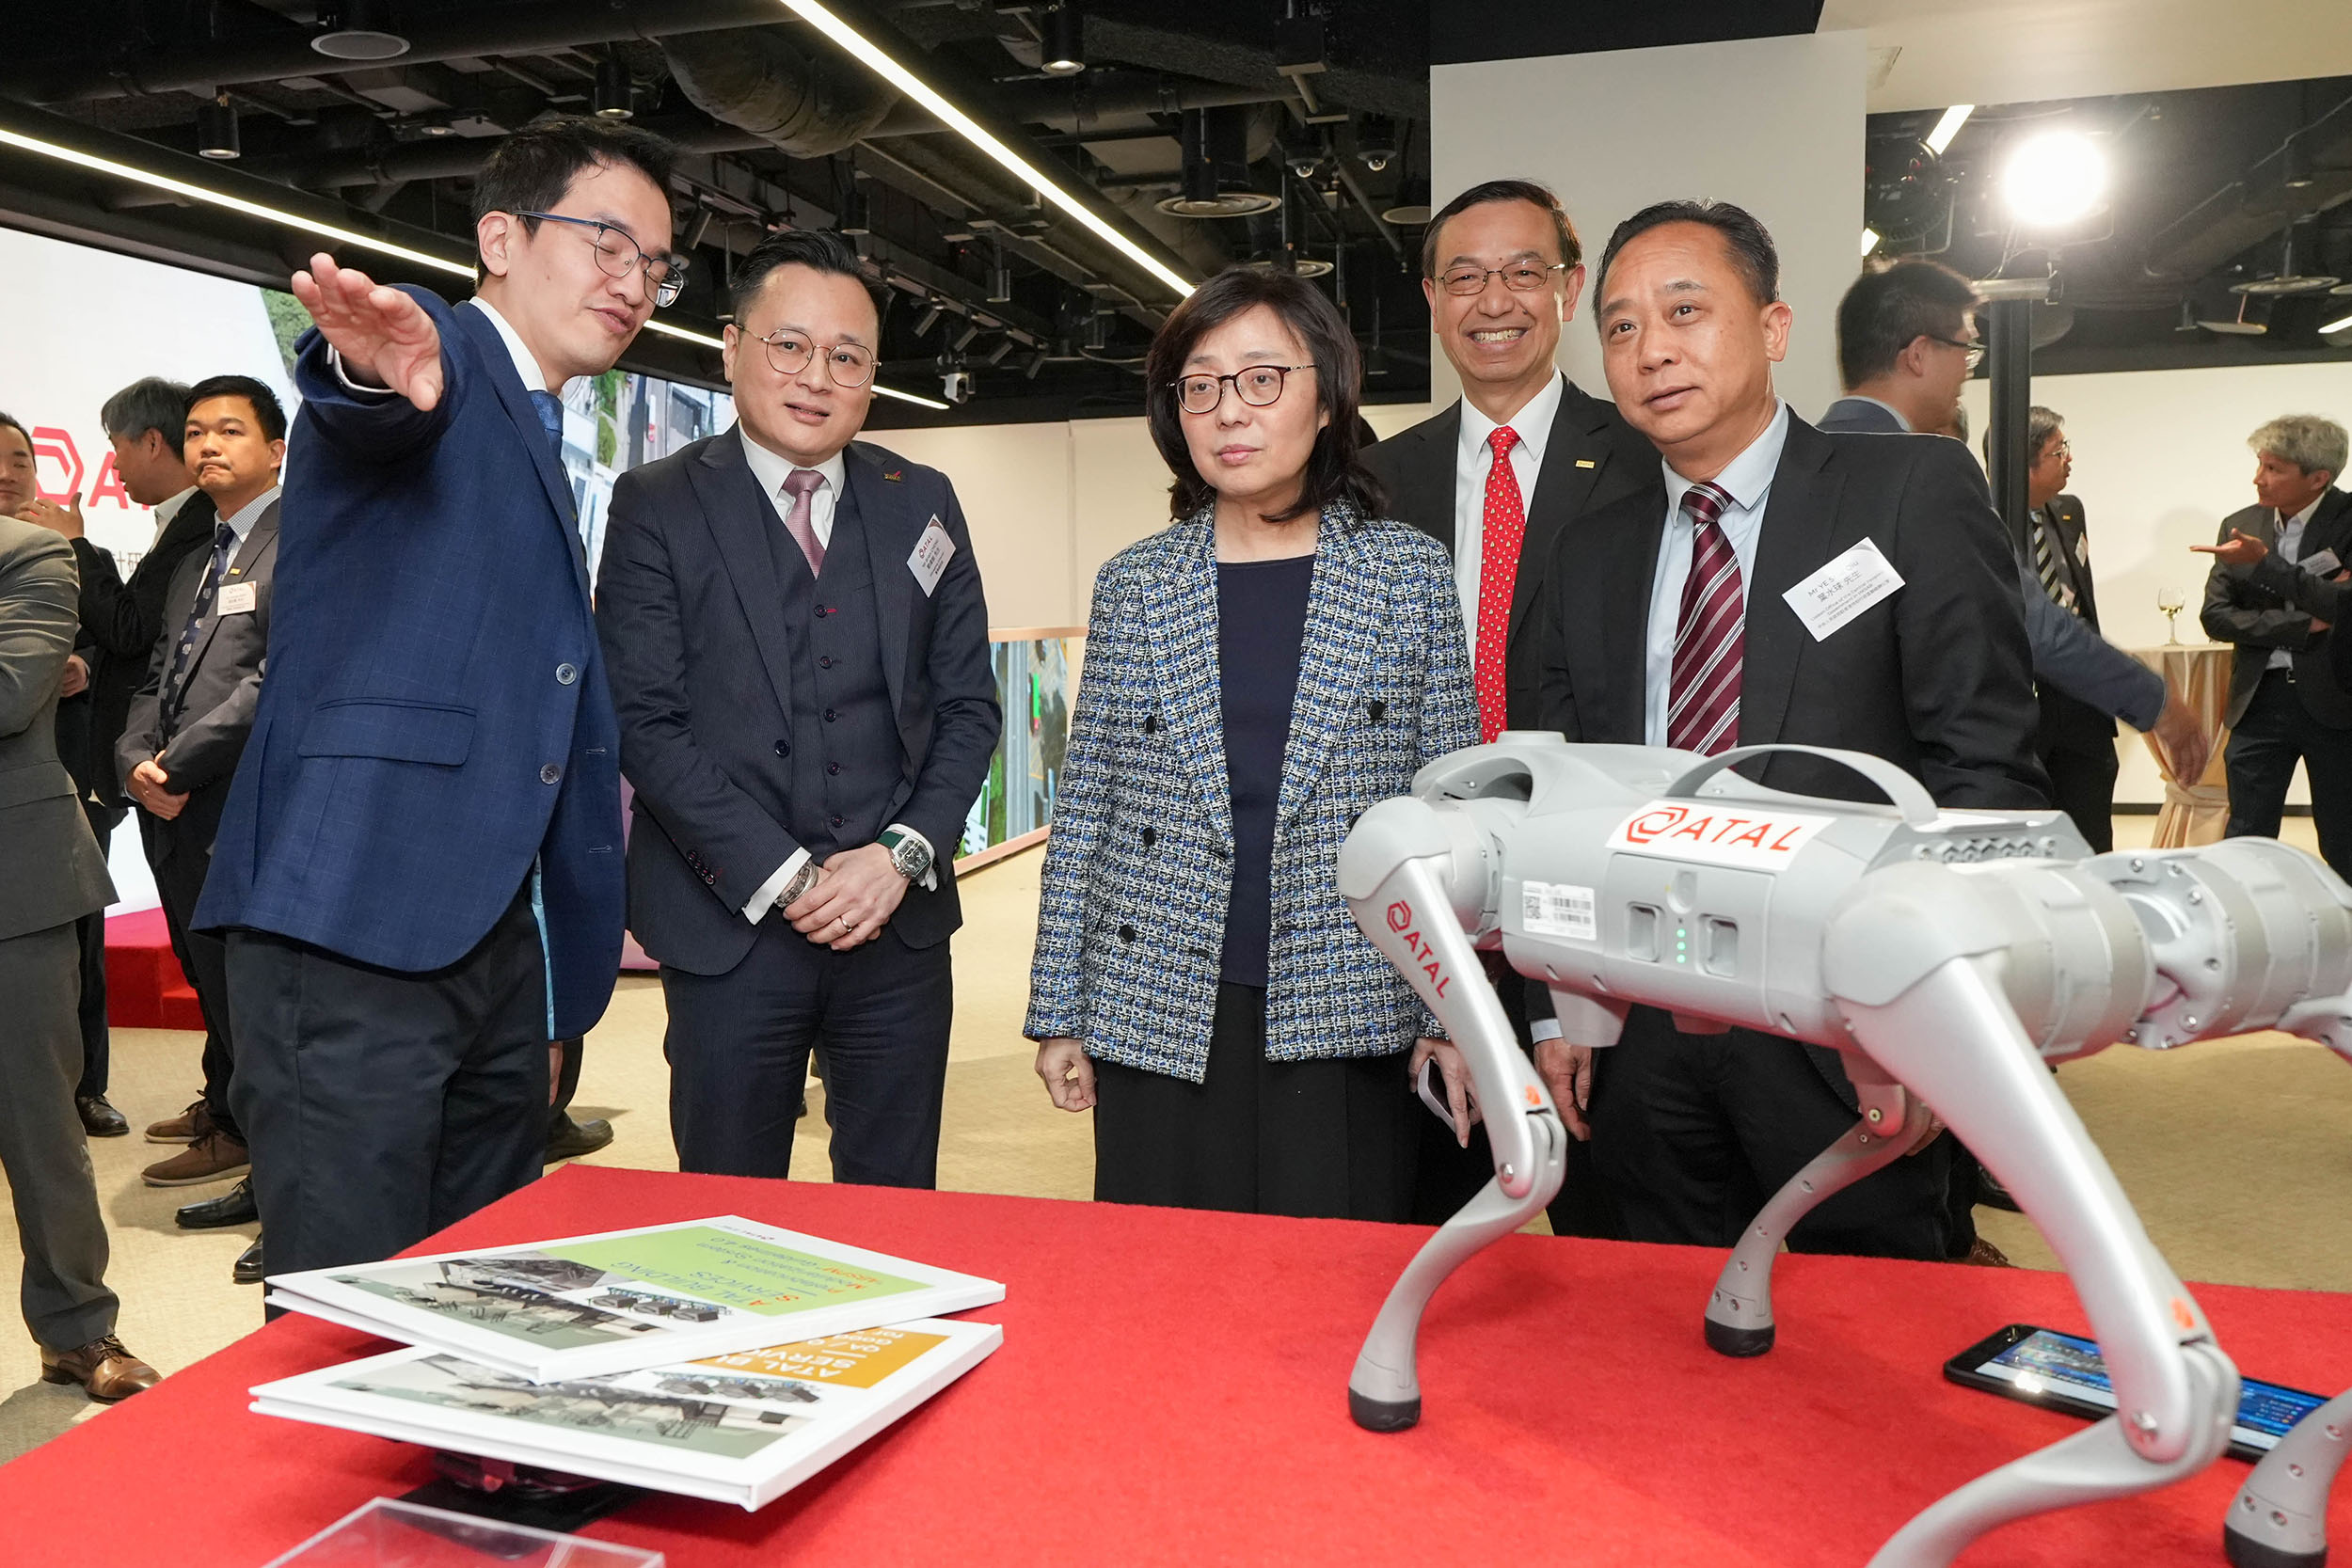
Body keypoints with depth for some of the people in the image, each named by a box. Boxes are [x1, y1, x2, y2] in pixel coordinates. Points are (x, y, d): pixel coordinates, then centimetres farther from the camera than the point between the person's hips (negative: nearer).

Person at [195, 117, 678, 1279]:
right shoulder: (425, 361, -2)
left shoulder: (541, 447, 23)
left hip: (496, 941, 9)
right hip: (354, 927, -8)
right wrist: (382, 364, -52)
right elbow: (368, 407, -29)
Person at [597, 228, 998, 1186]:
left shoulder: (923, 505, 8)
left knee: (896, 1210, 12)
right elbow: (645, 723, -7)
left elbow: (967, 705, 8)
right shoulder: (657, 507, -1)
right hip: (730, 927, -2)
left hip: (900, 919, 3)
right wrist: (786, 879, -13)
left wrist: (900, 856, -7)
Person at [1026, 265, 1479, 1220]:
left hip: (1344, 1022, -1)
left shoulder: (1410, 573, 2)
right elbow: (1083, 810, 7)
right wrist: (1059, 1013, 5)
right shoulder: (1133, 584, 5)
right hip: (1159, 1019, 1)